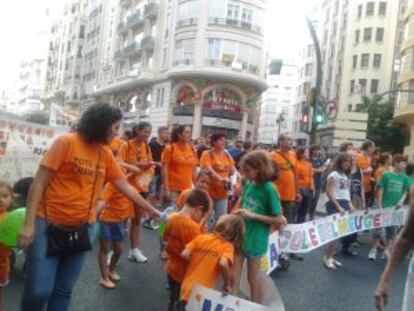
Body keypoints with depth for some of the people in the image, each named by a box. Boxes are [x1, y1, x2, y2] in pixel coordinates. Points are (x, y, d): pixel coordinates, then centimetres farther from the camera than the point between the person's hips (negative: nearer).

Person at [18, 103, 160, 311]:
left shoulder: (106, 155, 4)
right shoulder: (66, 142, -12)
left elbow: (126, 187, 11)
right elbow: (39, 183, -11)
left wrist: (150, 209, 14)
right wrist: (29, 223, -15)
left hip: (82, 228, 5)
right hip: (49, 224, -5)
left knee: (64, 290, 10)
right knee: (39, 290, -5)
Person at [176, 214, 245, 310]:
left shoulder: (200, 237, -1)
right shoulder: (228, 246, -9)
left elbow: (184, 255, -8)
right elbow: (223, 264, -27)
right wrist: (227, 284, -12)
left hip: (187, 289, 2)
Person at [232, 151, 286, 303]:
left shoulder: (269, 189, -18)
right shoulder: (248, 185, 1)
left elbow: (279, 220, -16)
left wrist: (253, 215, -21)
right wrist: (238, 212, -5)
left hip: (255, 239, -5)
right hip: (240, 235, 5)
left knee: (253, 278, 13)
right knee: (234, 276, 10)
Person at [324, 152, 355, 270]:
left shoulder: (346, 176, 17)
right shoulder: (334, 175, -8)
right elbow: (329, 193, -14)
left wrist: (350, 205, 6)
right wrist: (338, 207, -18)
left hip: (345, 205, 8)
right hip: (334, 205, -8)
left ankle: (330, 257, 16)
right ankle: (327, 258, 0)